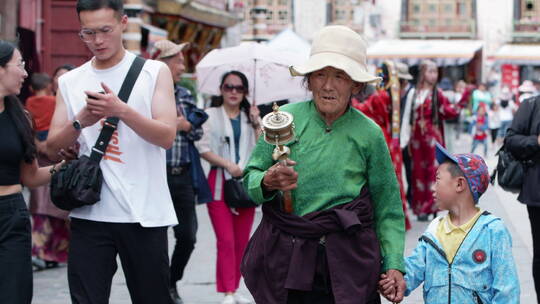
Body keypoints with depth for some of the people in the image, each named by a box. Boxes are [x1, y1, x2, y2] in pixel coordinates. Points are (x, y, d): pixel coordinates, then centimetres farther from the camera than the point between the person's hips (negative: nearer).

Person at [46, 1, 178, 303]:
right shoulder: (69, 82, 9)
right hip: (90, 213, 2)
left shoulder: (155, 72, 1)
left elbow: (167, 136, -9)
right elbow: (53, 146, 7)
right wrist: (80, 122, -13)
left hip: (145, 213, -2)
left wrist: (121, 110, -23)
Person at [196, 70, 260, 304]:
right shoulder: (211, 115, 5)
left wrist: (256, 124, -3)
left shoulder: (249, 117, 16)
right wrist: (228, 164, -13)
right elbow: (203, 148, -4)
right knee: (226, 240, -10)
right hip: (220, 182, -4)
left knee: (242, 241, 5)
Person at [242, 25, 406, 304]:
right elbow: (250, 177, 6)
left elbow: (387, 207, 6)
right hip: (283, 260, 1)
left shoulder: (368, 134, 0)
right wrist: (267, 182, -16)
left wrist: (394, 264, 0)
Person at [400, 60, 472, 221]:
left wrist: (464, 99, -15)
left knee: (432, 169, -7)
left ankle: (430, 206, -3)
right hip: (417, 138, 2)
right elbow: (407, 116, 8)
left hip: (433, 137, -2)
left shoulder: (437, 94, 2)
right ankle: (419, 206, 14)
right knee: (418, 170, 6)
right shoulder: (413, 93, 8)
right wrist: (405, 139, 4)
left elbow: (450, 112, -7)